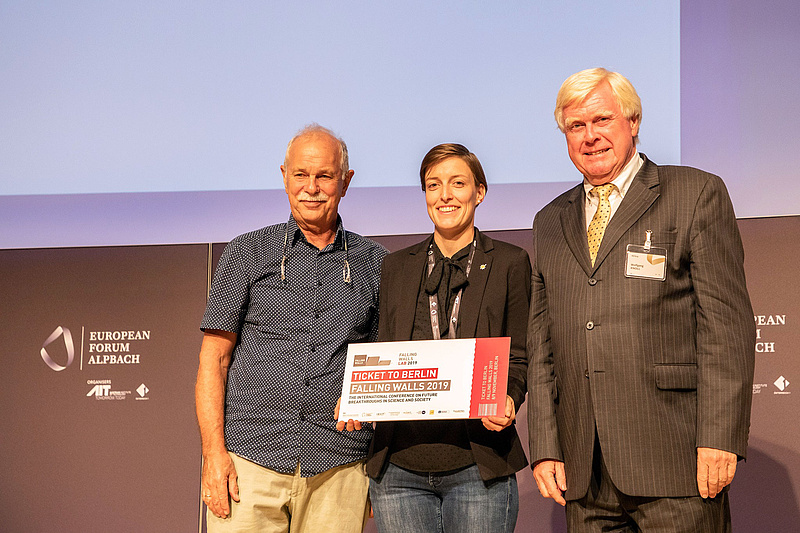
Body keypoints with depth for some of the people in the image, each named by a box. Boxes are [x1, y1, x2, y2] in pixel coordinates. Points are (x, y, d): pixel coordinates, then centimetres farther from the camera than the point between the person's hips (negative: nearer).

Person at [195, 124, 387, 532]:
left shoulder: (374, 264, 11)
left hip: (338, 468, 1)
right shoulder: (247, 253, 9)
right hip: (249, 460, -1)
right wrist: (214, 451, -5)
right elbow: (214, 359, 6)